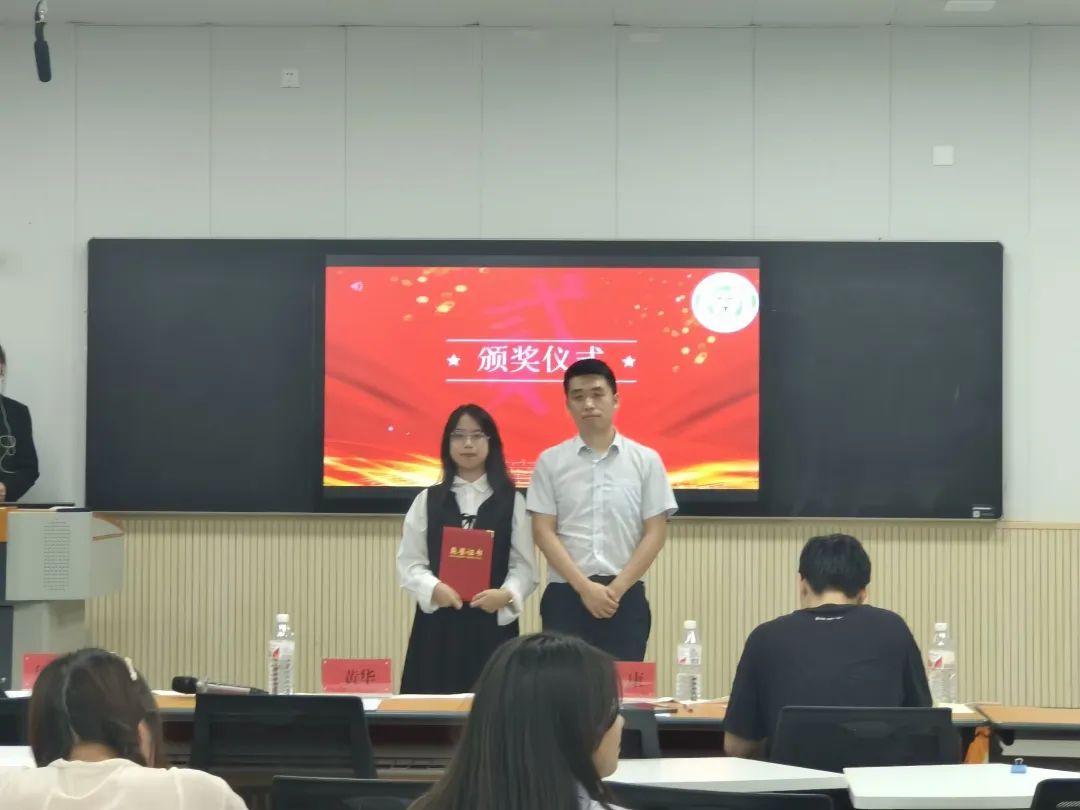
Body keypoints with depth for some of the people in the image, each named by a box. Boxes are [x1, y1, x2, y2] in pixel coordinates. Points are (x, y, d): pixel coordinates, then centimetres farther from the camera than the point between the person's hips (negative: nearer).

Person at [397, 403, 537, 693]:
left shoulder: (511, 502, 7)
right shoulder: (427, 500, 9)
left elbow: (525, 566, 2)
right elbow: (409, 562, 4)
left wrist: (506, 595, -18)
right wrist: (433, 588, -15)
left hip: (493, 622, -1)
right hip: (438, 621, 1)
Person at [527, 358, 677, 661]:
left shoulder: (646, 460, 4)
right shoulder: (550, 462, 4)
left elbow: (655, 533, 1)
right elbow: (543, 532, 0)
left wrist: (616, 589, -8)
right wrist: (584, 587, -11)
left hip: (626, 596, 0)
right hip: (565, 594, 0)